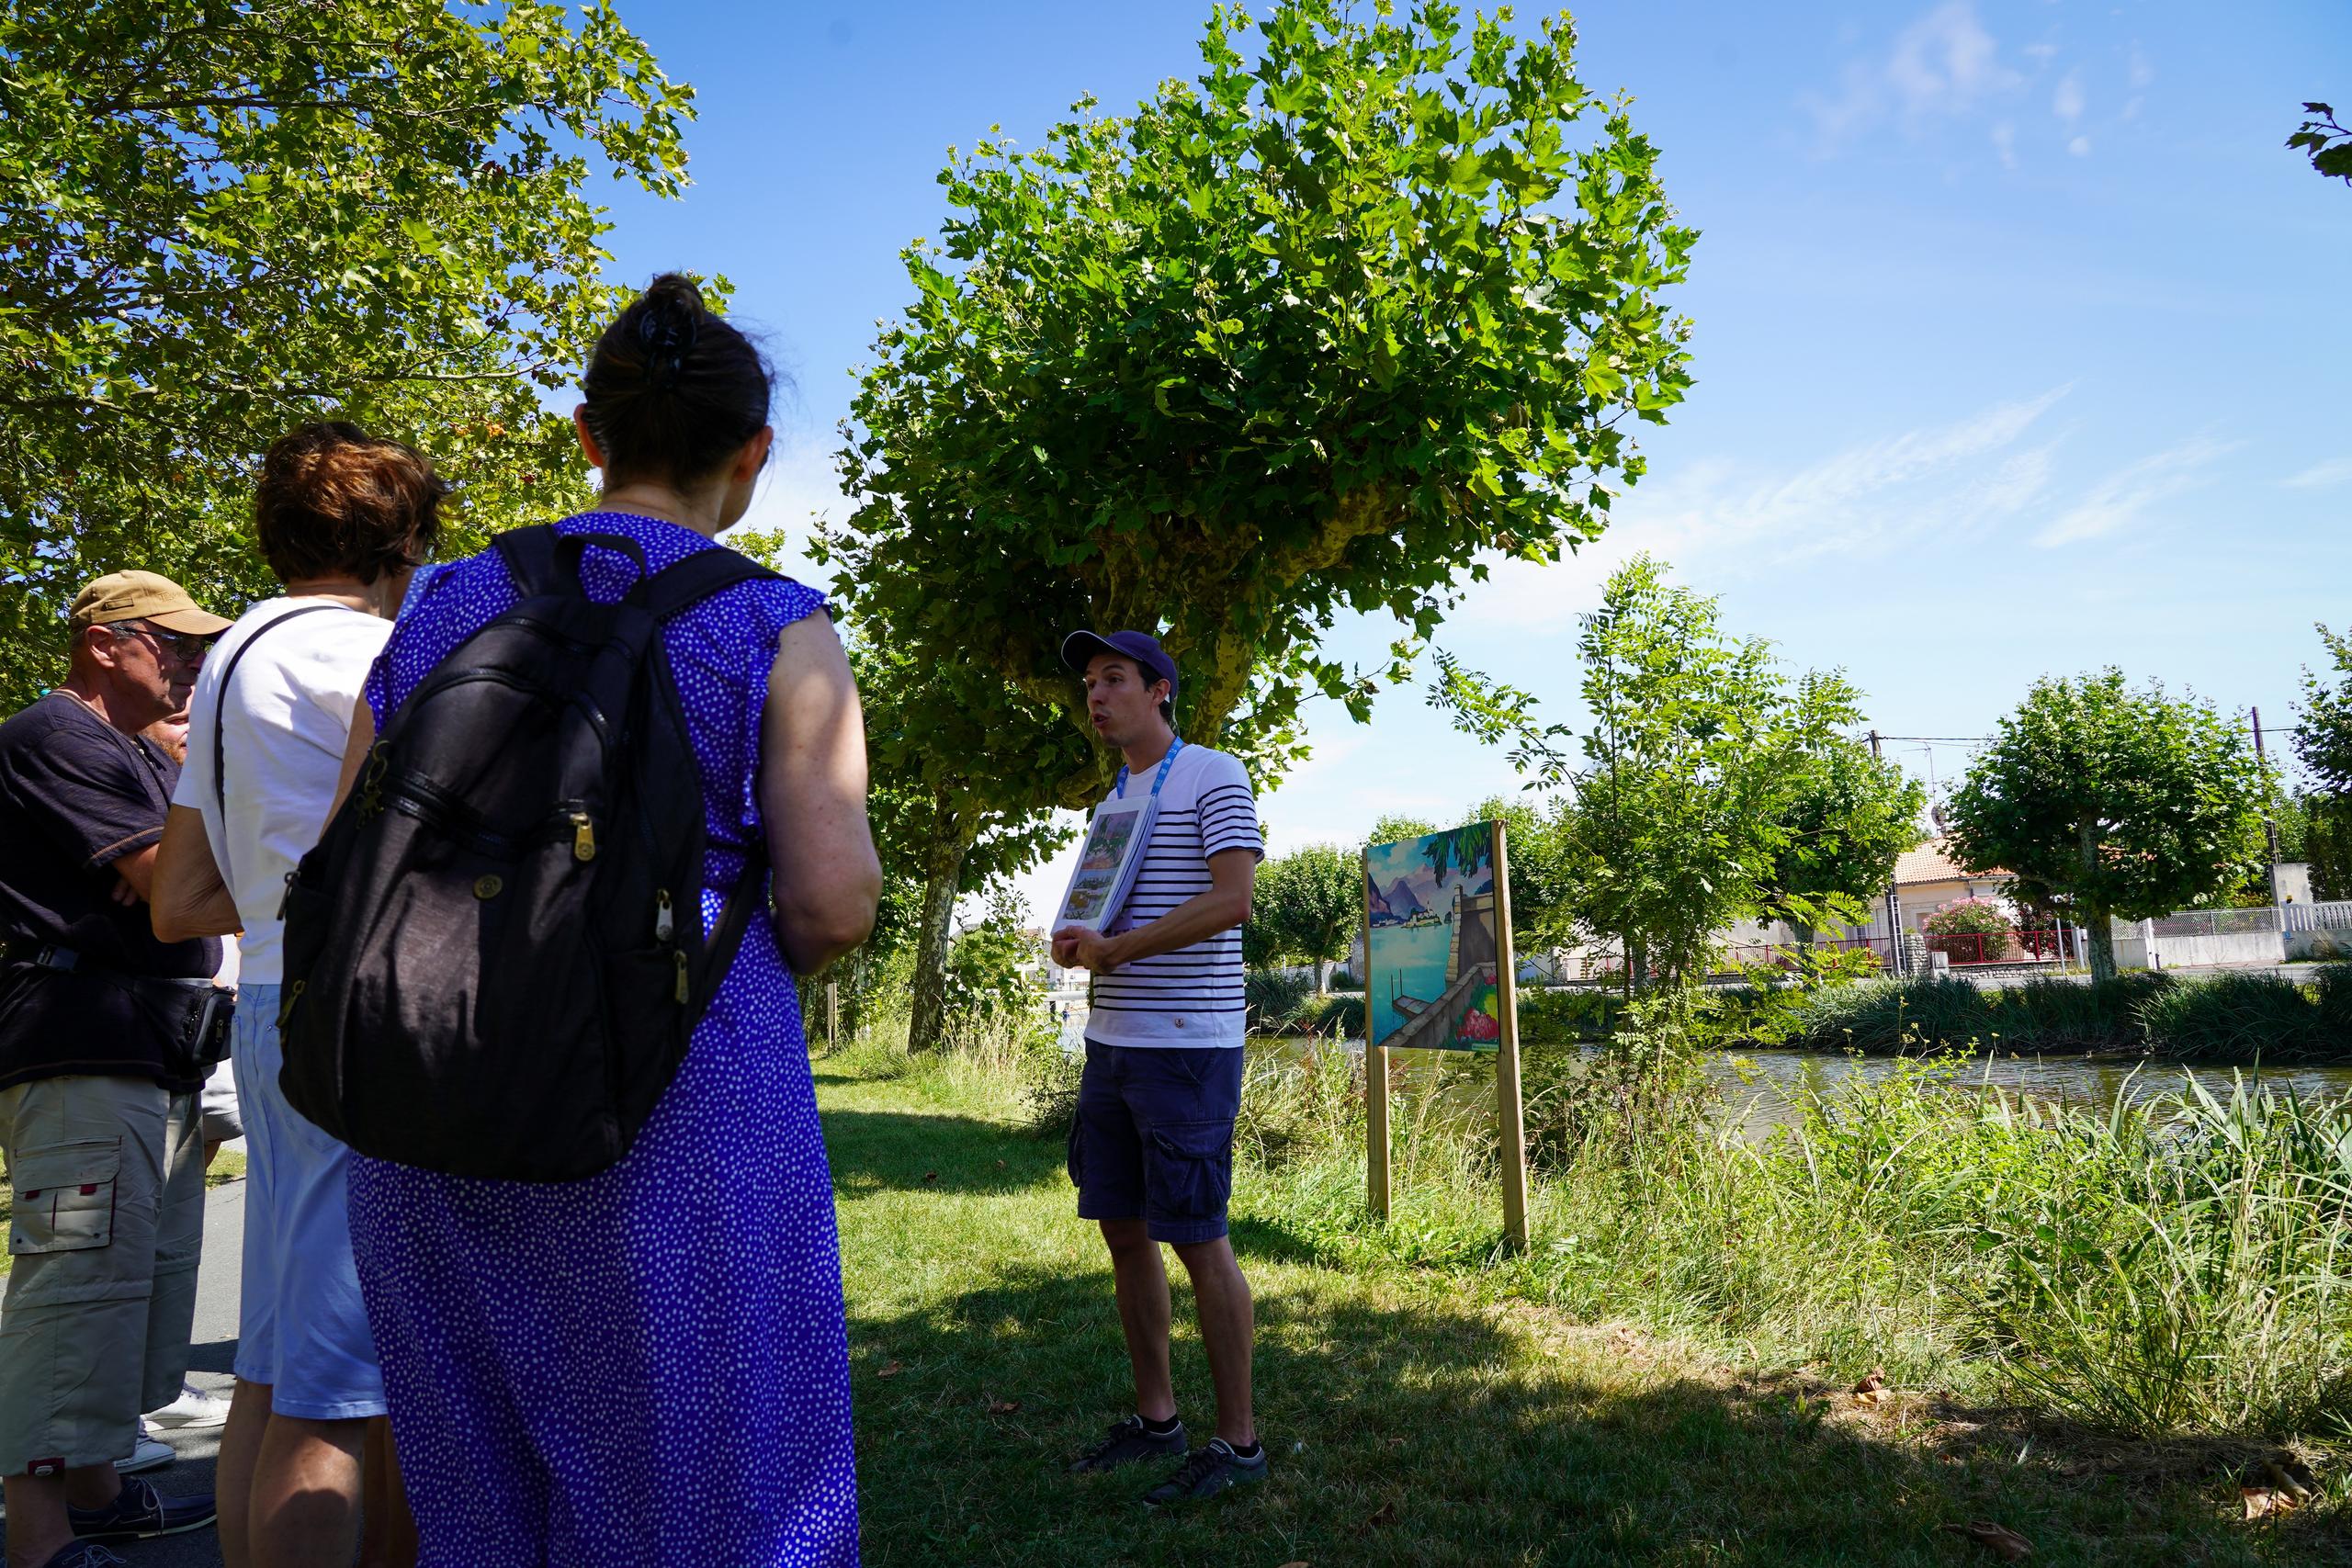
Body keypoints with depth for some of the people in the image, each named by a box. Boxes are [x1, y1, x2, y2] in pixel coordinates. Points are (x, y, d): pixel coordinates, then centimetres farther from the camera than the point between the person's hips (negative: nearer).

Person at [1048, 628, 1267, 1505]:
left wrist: (1112, 949, -17)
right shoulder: (1118, 797, 18)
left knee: (1197, 1240, -3)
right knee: (1123, 1231, 11)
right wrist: (1077, 941, 2)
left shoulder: (1213, 778, -7)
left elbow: (1232, 899, -18)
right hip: (1113, 1040, 8)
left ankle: (1238, 1443, 10)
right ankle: (1156, 1419, 25)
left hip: (1187, 1045, -8)